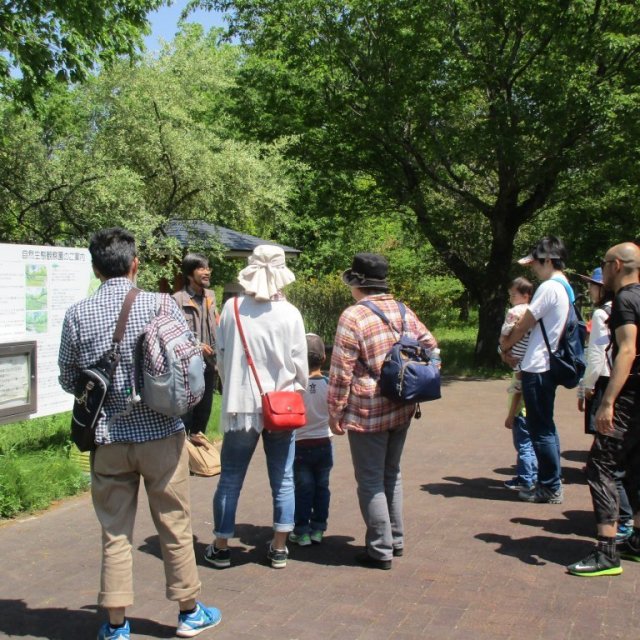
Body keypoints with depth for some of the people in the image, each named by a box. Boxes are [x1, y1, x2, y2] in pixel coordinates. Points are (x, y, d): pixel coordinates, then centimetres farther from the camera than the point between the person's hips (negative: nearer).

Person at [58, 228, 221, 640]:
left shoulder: (77, 316, -5)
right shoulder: (162, 305, -9)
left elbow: (69, 380, 5)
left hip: (108, 439, 1)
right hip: (161, 433, -1)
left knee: (115, 533, 13)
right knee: (175, 527, 12)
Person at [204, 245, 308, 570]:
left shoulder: (231, 308, -6)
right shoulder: (290, 314, -9)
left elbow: (221, 356, 3)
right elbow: (300, 364, -2)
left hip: (240, 405, 1)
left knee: (230, 480, 12)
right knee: (282, 481, 12)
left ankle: (221, 548, 23)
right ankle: (279, 549, 20)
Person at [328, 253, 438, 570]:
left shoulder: (353, 316, -14)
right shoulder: (405, 312, 6)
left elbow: (341, 372, -16)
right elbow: (431, 347, 10)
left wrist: (335, 412, -8)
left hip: (367, 413, -7)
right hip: (402, 409, 7)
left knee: (370, 481, 5)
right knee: (392, 474, 21)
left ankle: (380, 550, 12)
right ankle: (396, 539, 30)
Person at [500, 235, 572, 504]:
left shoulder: (549, 287, -16)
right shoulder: (566, 288, 13)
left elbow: (523, 326, -10)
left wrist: (505, 344, 5)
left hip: (537, 368, -10)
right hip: (549, 365, 10)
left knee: (541, 429, -1)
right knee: (545, 427, 16)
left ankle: (551, 487, 7)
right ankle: (550, 483, 24)